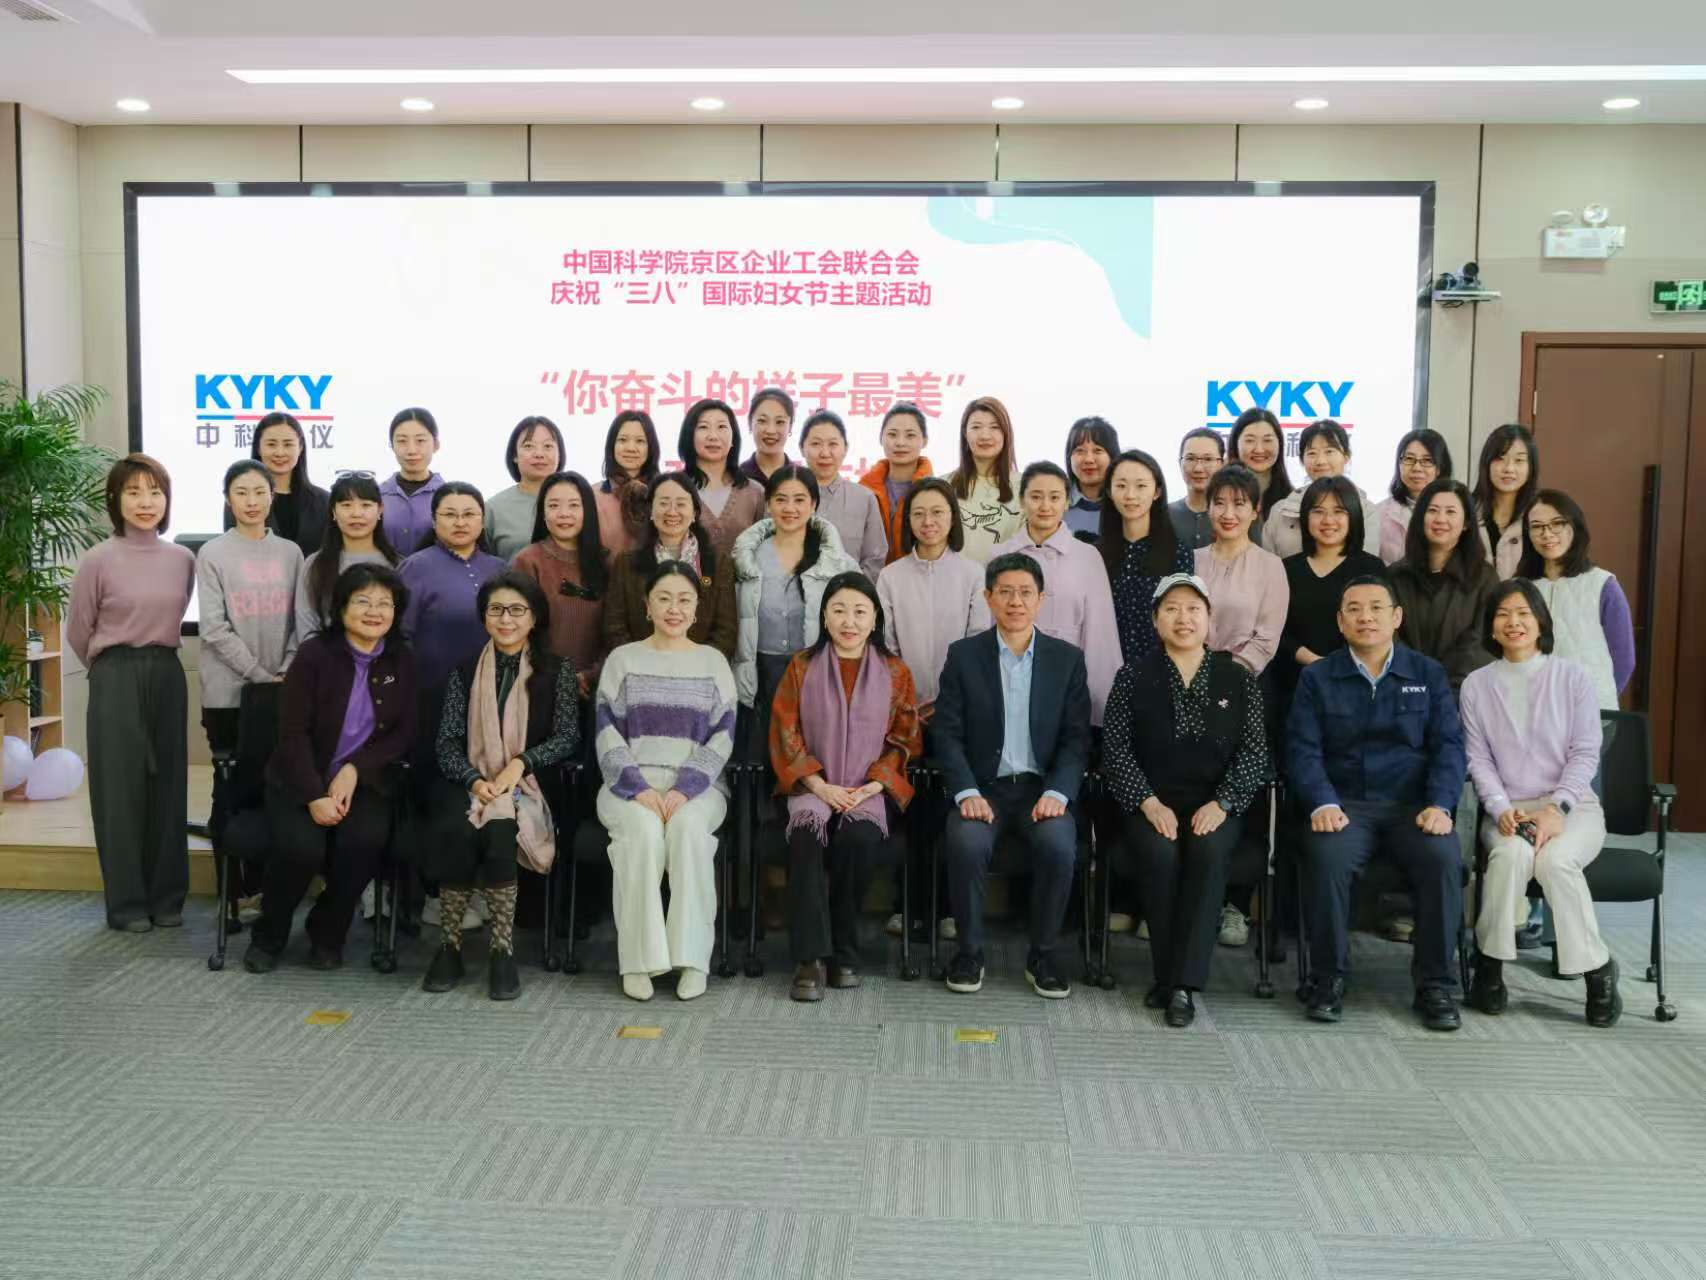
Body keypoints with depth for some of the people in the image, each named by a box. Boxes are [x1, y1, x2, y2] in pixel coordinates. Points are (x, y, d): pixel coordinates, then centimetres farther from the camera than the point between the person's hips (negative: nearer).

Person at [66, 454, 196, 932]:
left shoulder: (182, 560, 3)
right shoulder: (98, 560, -8)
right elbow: (78, 633, 3)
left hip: (168, 677, 4)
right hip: (116, 681, -3)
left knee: (168, 786, 7)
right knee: (121, 788, 2)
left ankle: (167, 897, 17)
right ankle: (127, 902, 11)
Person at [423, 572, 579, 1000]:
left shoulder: (557, 671, 11)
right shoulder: (465, 672, 16)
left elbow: (567, 737, 1)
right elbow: (447, 742, 7)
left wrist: (520, 763, -15)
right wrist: (474, 780, -13)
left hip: (526, 786, -1)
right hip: (469, 784, 2)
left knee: (499, 829, -34)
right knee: (455, 831, -32)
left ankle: (503, 952, -27)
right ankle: (449, 946, -21)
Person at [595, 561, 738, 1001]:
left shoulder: (714, 662, 13)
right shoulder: (622, 660, 12)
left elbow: (722, 737, 3)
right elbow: (608, 733, 2)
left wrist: (686, 788, -13)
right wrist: (639, 787, -14)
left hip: (697, 786, 0)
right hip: (630, 782, 0)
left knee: (689, 825, -34)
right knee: (643, 829, -34)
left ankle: (692, 958, -30)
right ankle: (637, 959, -29)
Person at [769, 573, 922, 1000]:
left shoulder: (895, 672, 9)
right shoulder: (801, 667, 8)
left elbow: (905, 740, 7)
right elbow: (785, 735, 4)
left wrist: (869, 788, -9)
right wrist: (821, 787, -9)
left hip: (871, 791, 0)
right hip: (813, 787, 0)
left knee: (860, 836, -33)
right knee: (808, 833, -33)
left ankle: (843, 952, -17)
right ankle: (810, 959, -34)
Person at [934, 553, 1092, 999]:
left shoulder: (1068, 659, 7)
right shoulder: (963, 655, 5)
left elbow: (1076, 739, 4)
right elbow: (948, 733, 1)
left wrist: (1057, 792, -13)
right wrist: (966, 792, -14)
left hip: (1042, 788, 1)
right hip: (983, 787, 0)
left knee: (1058, 846, -29)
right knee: (966, 844, -31)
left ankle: (1042, 956, -8)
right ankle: (969, 952, -9)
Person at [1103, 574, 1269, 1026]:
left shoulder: (1239, 680, 11)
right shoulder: (1133, 678, 8)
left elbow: (1254, 753, 3)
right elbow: (1115, 750, 0)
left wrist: (1220, 804, -12)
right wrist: (1149, 803, -14)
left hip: (1214, 806, 0)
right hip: (1150, 805, 0)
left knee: (1209, 850, -32)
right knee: (1160, 853, -32)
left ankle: (1182, 984, -30)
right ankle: (1169, 977, -18)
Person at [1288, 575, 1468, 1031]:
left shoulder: (1428, 674, 13)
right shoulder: (1317, 678, 11)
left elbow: (1448, 744, 5)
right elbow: (1303, 749, 2)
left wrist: (1440, 804, -12)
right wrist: (1322, 804, -16)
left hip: (1413, 804, 1)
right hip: (1345, 804, -1)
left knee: (1444, 858, -30)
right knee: (1326, 857, -33)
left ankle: (1435, 984, -14)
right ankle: (1329, 977, -15)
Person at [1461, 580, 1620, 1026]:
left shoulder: (1572, 677, 5)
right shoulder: (1477, 685, 9)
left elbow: (1585, 753, 1)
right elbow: (1478, 759, 4)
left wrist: (1556, 808, -14)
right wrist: (1502, 809, -13)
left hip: (1571, 806, -1)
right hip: (1508, 808, 1)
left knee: (1555, 859, -34)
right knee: (1511, 853, -34)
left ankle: (1596, 969, -16)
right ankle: (1490, 962, -18)